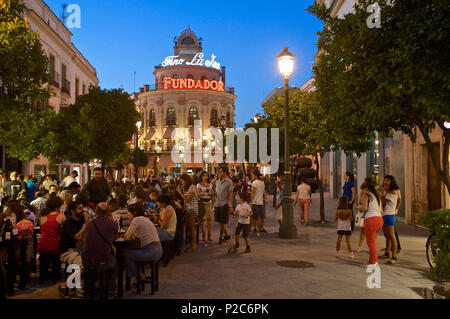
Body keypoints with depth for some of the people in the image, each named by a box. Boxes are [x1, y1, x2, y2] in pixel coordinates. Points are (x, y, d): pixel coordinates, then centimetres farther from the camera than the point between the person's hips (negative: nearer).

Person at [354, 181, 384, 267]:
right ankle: (375, 260, 22)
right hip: (379, 219, 8)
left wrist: (357, 207, 4)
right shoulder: (377, 196, 21)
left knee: (371, 242, 1)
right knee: (371, 241, 20)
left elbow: (364, 208, -15)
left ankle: (373, 262, 6)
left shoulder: (365, 195, -2)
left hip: (371, 220, -8)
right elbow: (381, 211, 19)